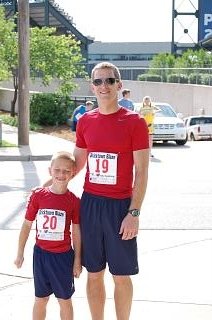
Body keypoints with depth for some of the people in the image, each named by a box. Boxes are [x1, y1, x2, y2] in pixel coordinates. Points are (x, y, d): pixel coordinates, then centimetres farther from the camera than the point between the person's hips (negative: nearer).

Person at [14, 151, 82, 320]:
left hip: (63, 256, -1)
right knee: (40, 299, 13)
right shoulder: (37, 195, -6)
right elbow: (27, 225, 2)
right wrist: (20, 253, 6)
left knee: (64, 300, 11)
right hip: (41, 253, 1)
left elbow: (76, 232, -1)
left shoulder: (74, 201, -8)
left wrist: (77, 259, 1)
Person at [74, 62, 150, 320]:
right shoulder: (85, 121, 6)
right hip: (90, 203, 4)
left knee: (121, 276, 5)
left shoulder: (135, 122, -7)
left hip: (120, 205, -4)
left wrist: (134, 213, -13)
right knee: (94, 274, 11)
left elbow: (141, 172, -8)